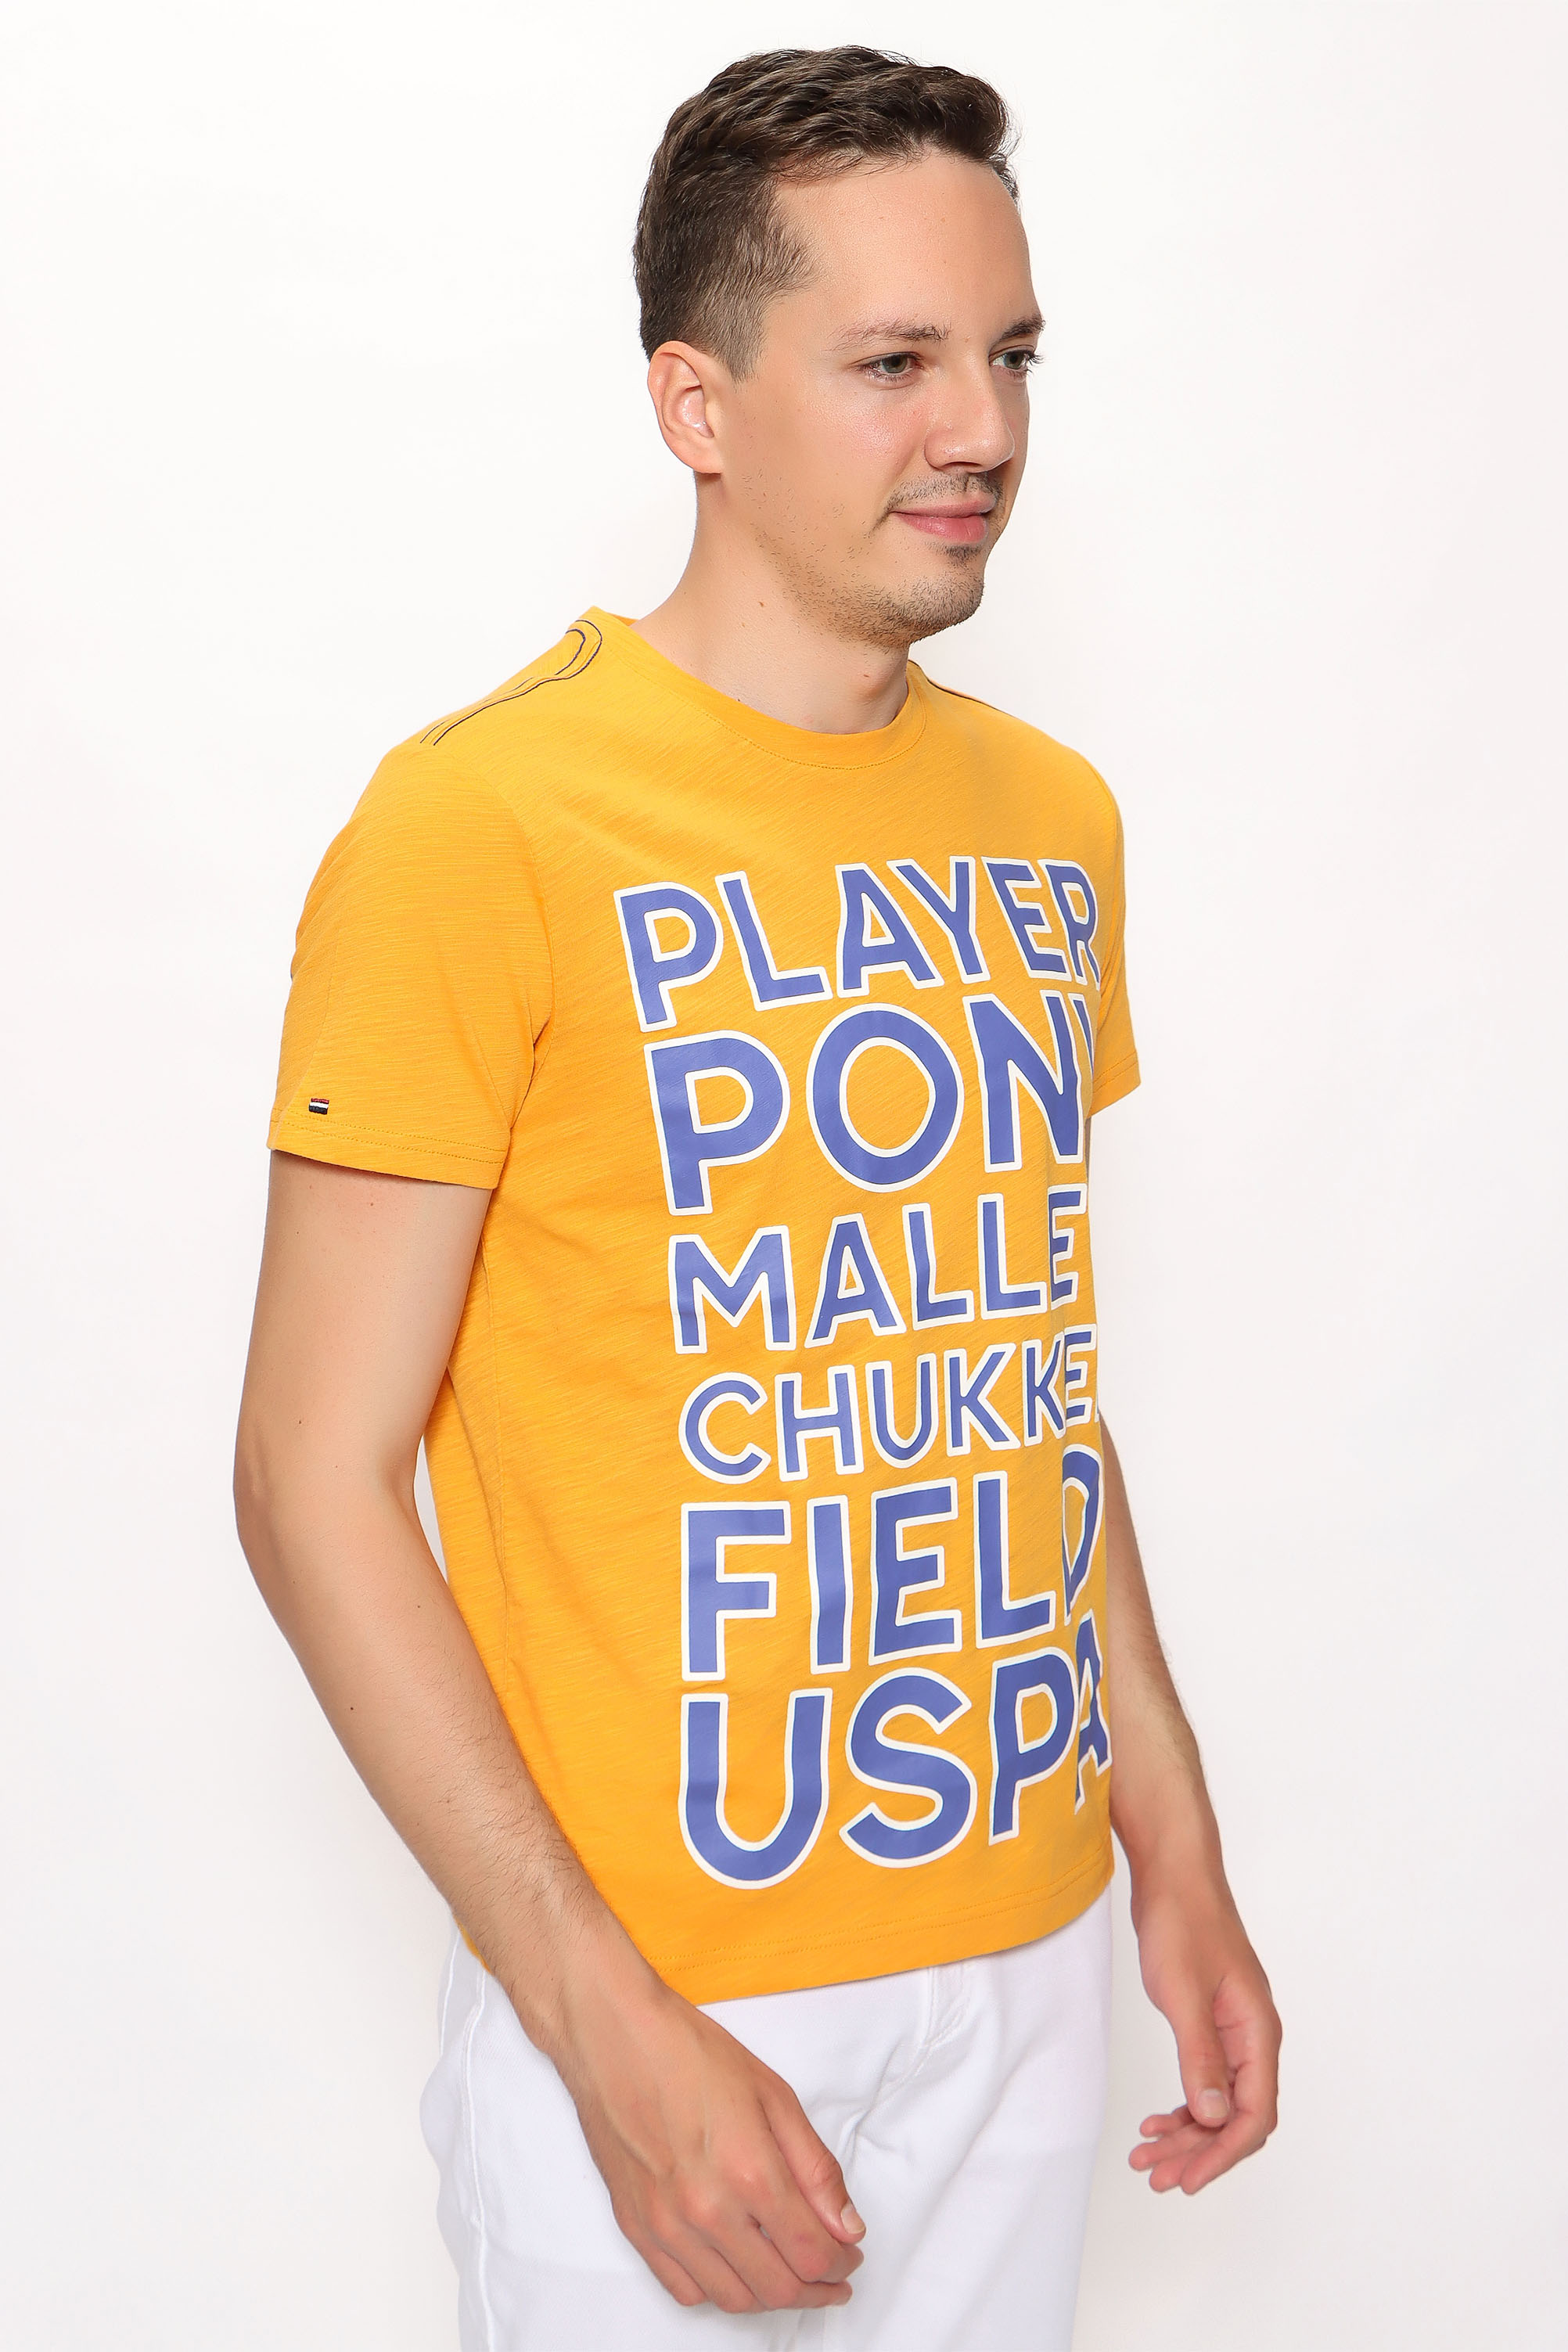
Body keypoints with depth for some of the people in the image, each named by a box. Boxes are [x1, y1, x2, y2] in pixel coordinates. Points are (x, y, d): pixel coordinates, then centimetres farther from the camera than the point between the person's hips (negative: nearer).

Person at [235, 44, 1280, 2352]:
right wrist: (608, 2027, -17)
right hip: (660, 1987, -5)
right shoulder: (484, 829, -15)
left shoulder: (1052, 818, 6)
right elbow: (316, 1476, -14)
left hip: (1026, 1957, 6)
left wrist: (1180, 1855, 12)